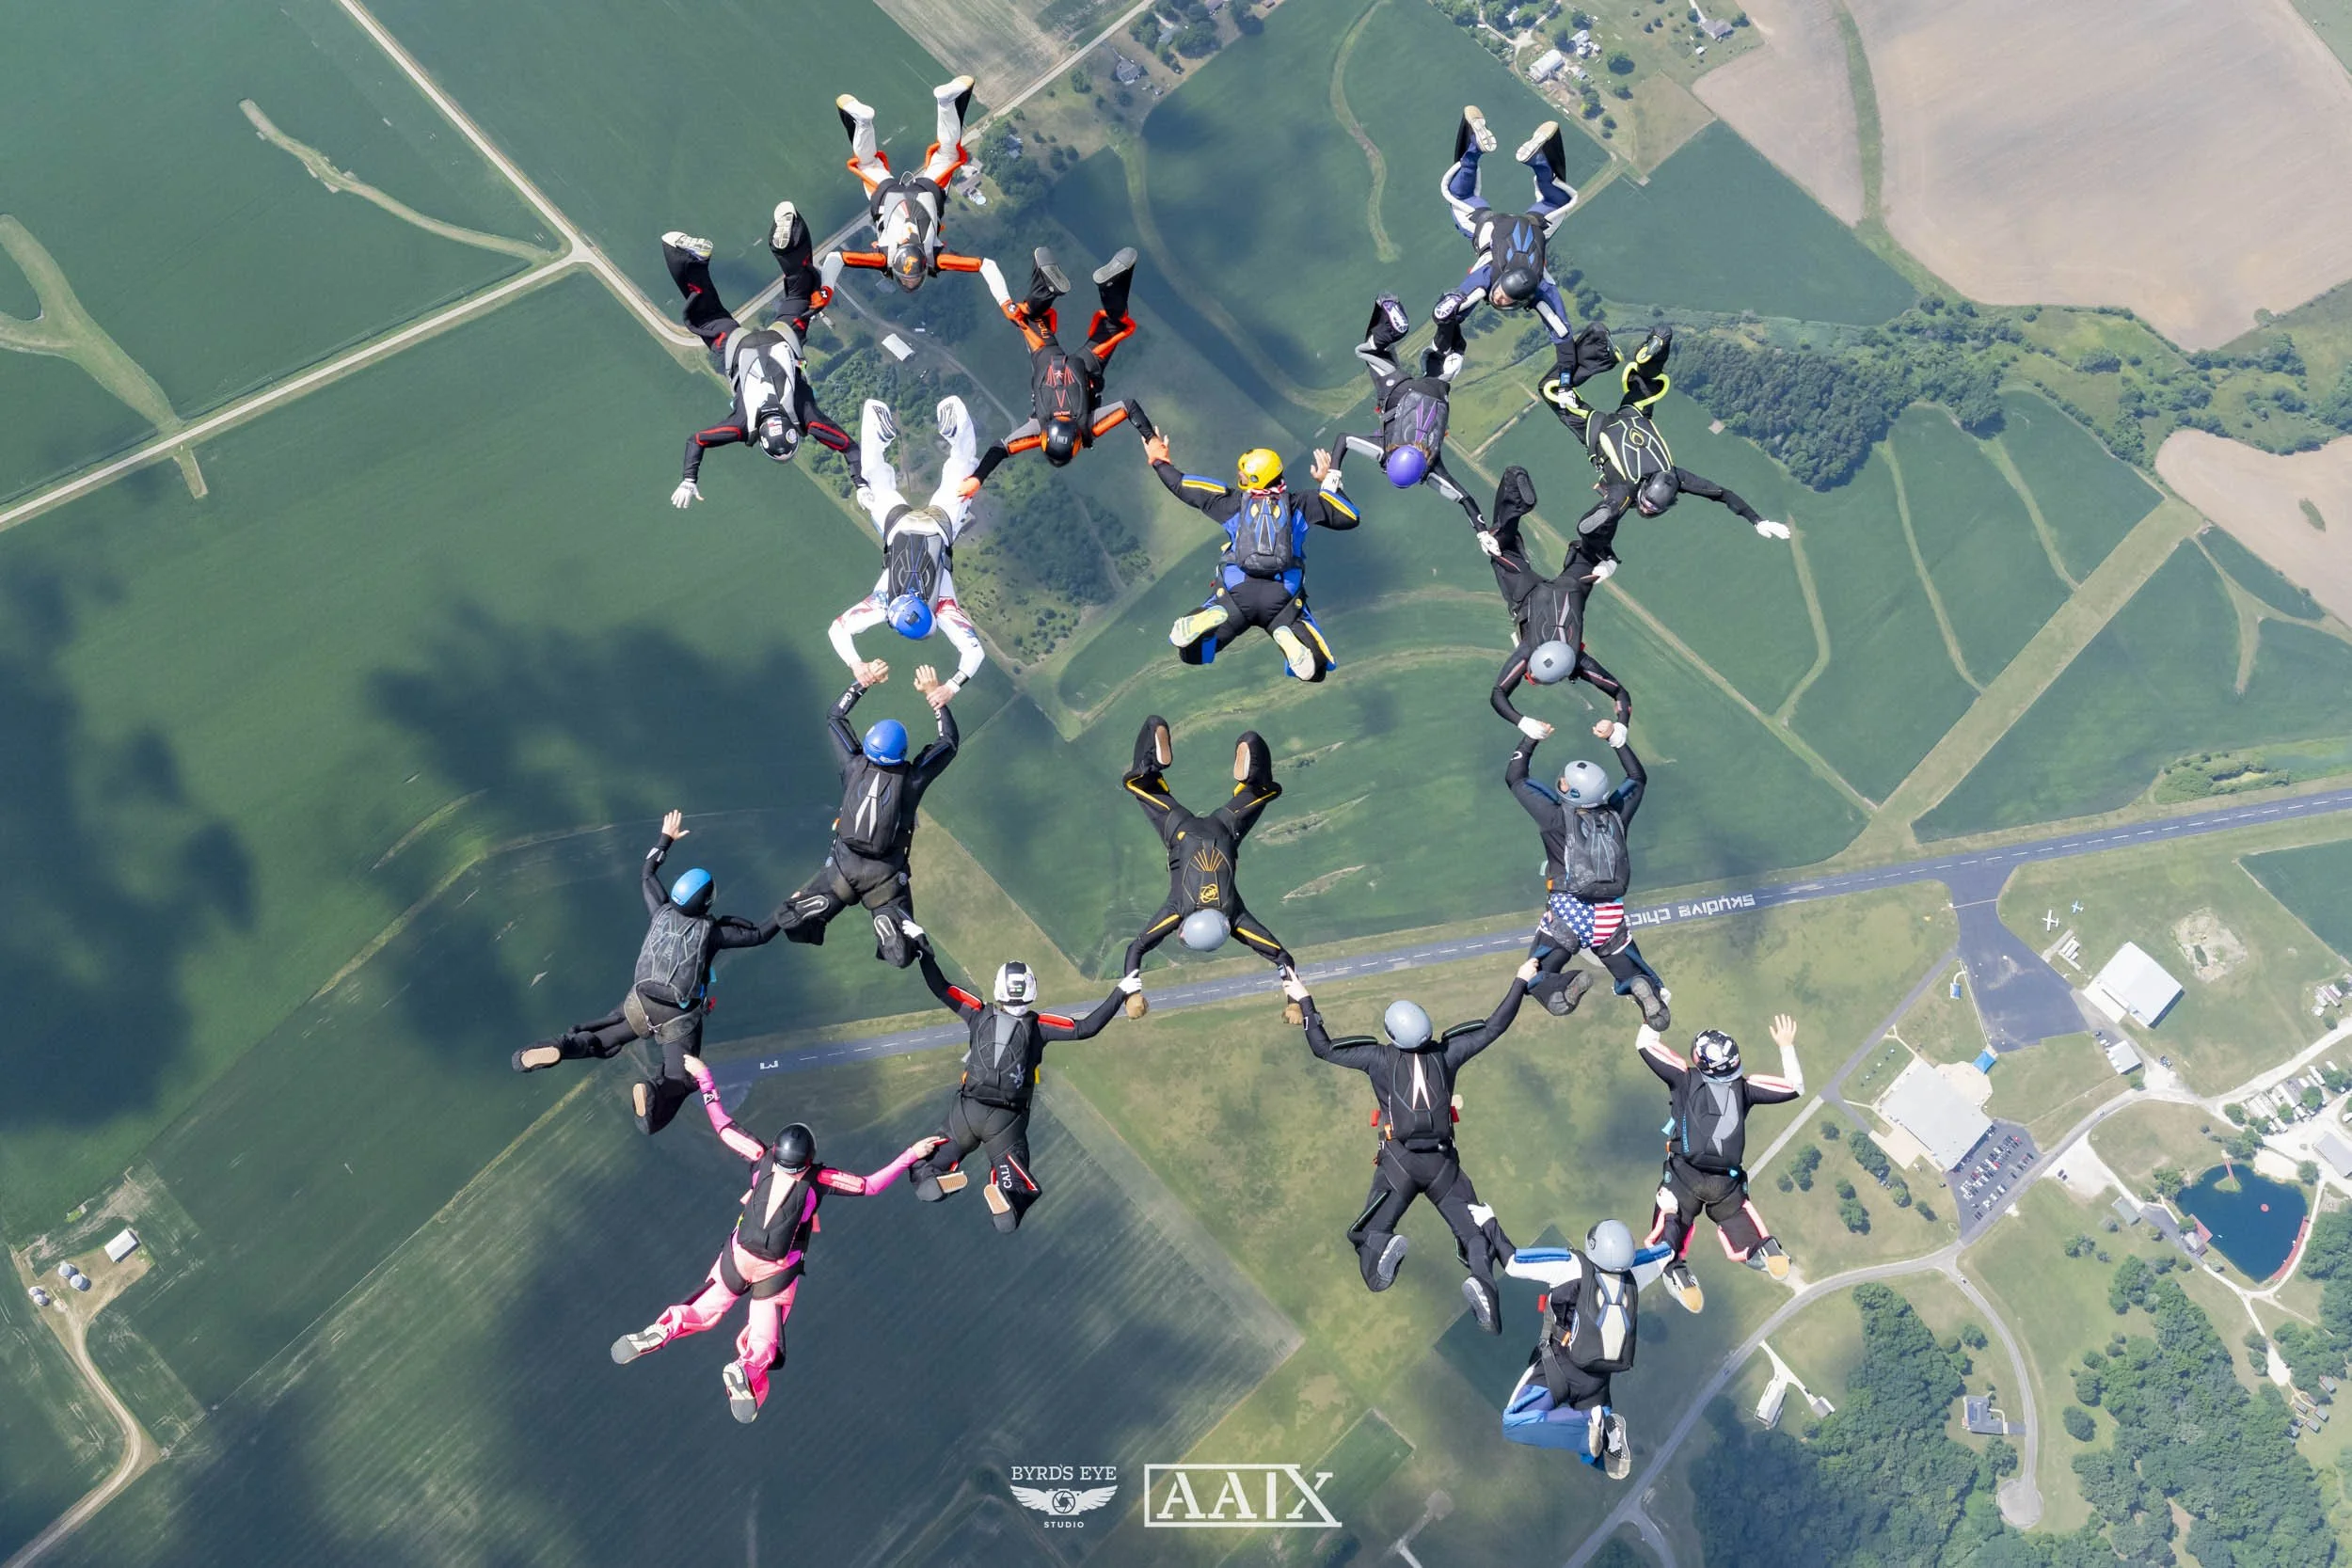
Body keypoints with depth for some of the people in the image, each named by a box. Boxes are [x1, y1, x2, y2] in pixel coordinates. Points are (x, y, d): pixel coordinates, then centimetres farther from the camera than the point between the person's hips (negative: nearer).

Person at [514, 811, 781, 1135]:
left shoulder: (662, 912, 3)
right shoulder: (711, 931, -8)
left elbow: (646, 875, 21)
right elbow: (758, 936, -2)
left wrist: (666, 839, 29)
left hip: (641, 1004, 4)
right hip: (680, 1019, -4)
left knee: (603, 1040, 22)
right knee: (680, 1078, -1)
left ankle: (564, 1046, -11)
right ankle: (654, 1091, -36)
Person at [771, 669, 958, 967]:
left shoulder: (854, 765, -10)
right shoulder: (912, 778, -15)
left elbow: (834, 718, 7)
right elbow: (949, 741, 0)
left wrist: (863, 682, 9)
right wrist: (935, 695, 2)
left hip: (843, 864, 1)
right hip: (886, 873, -1)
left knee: (791, 919, 13)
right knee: (901, 955, 3)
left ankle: (821, 903, -13)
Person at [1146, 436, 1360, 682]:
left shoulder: (1233, 502, 14)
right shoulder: (1298, 506, 15)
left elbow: (1183, 487, 21)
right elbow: (1350, 518, 23)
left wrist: (1159, 461, 38)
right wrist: (1329, 481, 32)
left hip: (1235, 591, 0)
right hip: (1284, 597, 0)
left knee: (1189, 651, 10)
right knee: (1312, 670, 1)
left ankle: (1217, 617, -18)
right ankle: (1285, 632, -26)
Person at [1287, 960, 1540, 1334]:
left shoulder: (1380, 1057, -2)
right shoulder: (1446, 1052, 3)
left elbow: (1324, 1048, 2)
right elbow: (1494, 1027, 11)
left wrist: (1305, 1002, 11)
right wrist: (1521, 982, 19)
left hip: (1399, 1162, -1)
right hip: (1442, 1162, 2)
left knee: (1369, 1232, 6)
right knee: (1474, 1229, 7)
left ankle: (1382, 1249, -31)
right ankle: (1482, 1278, -26)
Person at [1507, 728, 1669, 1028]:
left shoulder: (1557, 818, -5)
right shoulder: (1616, 816, 4)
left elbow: (1514, 778, 5)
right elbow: (1638, 778, 24)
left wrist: (1531, 736, 14)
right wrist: (1617, 737, 22)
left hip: (1566, 915, -3)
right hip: (1610, 919, 3)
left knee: (1534, 978, 10)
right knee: (1632, 975, 18)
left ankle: (1560, 991, -26)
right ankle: (1646, 990, -19)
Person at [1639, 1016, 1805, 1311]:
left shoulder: (1685, 1079, -1)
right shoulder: (1743, 1088, 5)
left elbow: (1646, 1046, 4)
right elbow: (1795, 1087, 14)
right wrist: (1787, 1046, 21)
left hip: (1685, 1175, -3)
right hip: (1727, 1181, 3)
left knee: (1671, 1226, 4)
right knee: (1736, 1215, 24)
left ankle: (1675, 1269, -23)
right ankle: (1766, 1248, -3)